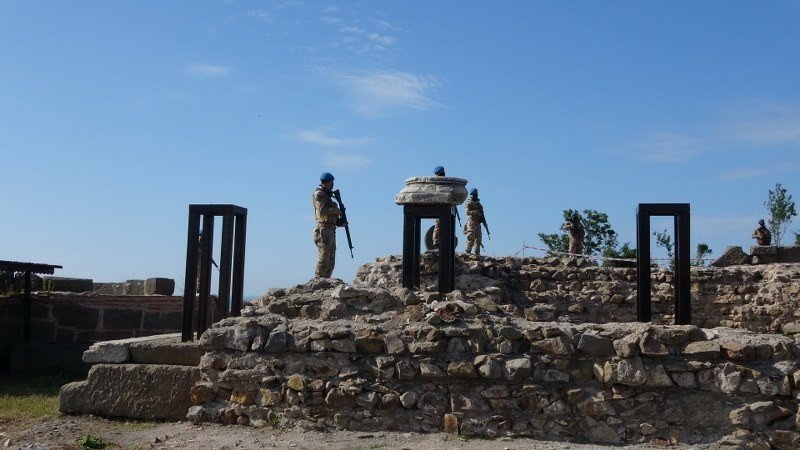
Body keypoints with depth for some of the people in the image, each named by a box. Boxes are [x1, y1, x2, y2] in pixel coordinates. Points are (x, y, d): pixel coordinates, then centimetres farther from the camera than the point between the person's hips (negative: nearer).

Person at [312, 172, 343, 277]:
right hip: (324, 230, -9)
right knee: (323, 259, -11)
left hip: (331, 230, 9)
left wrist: (340, 222, 8)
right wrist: (336, 210, -10)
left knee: (331, 262, 9)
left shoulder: (327, 196, 23)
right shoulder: (319, 194, -4)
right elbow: (321, 210, -19)